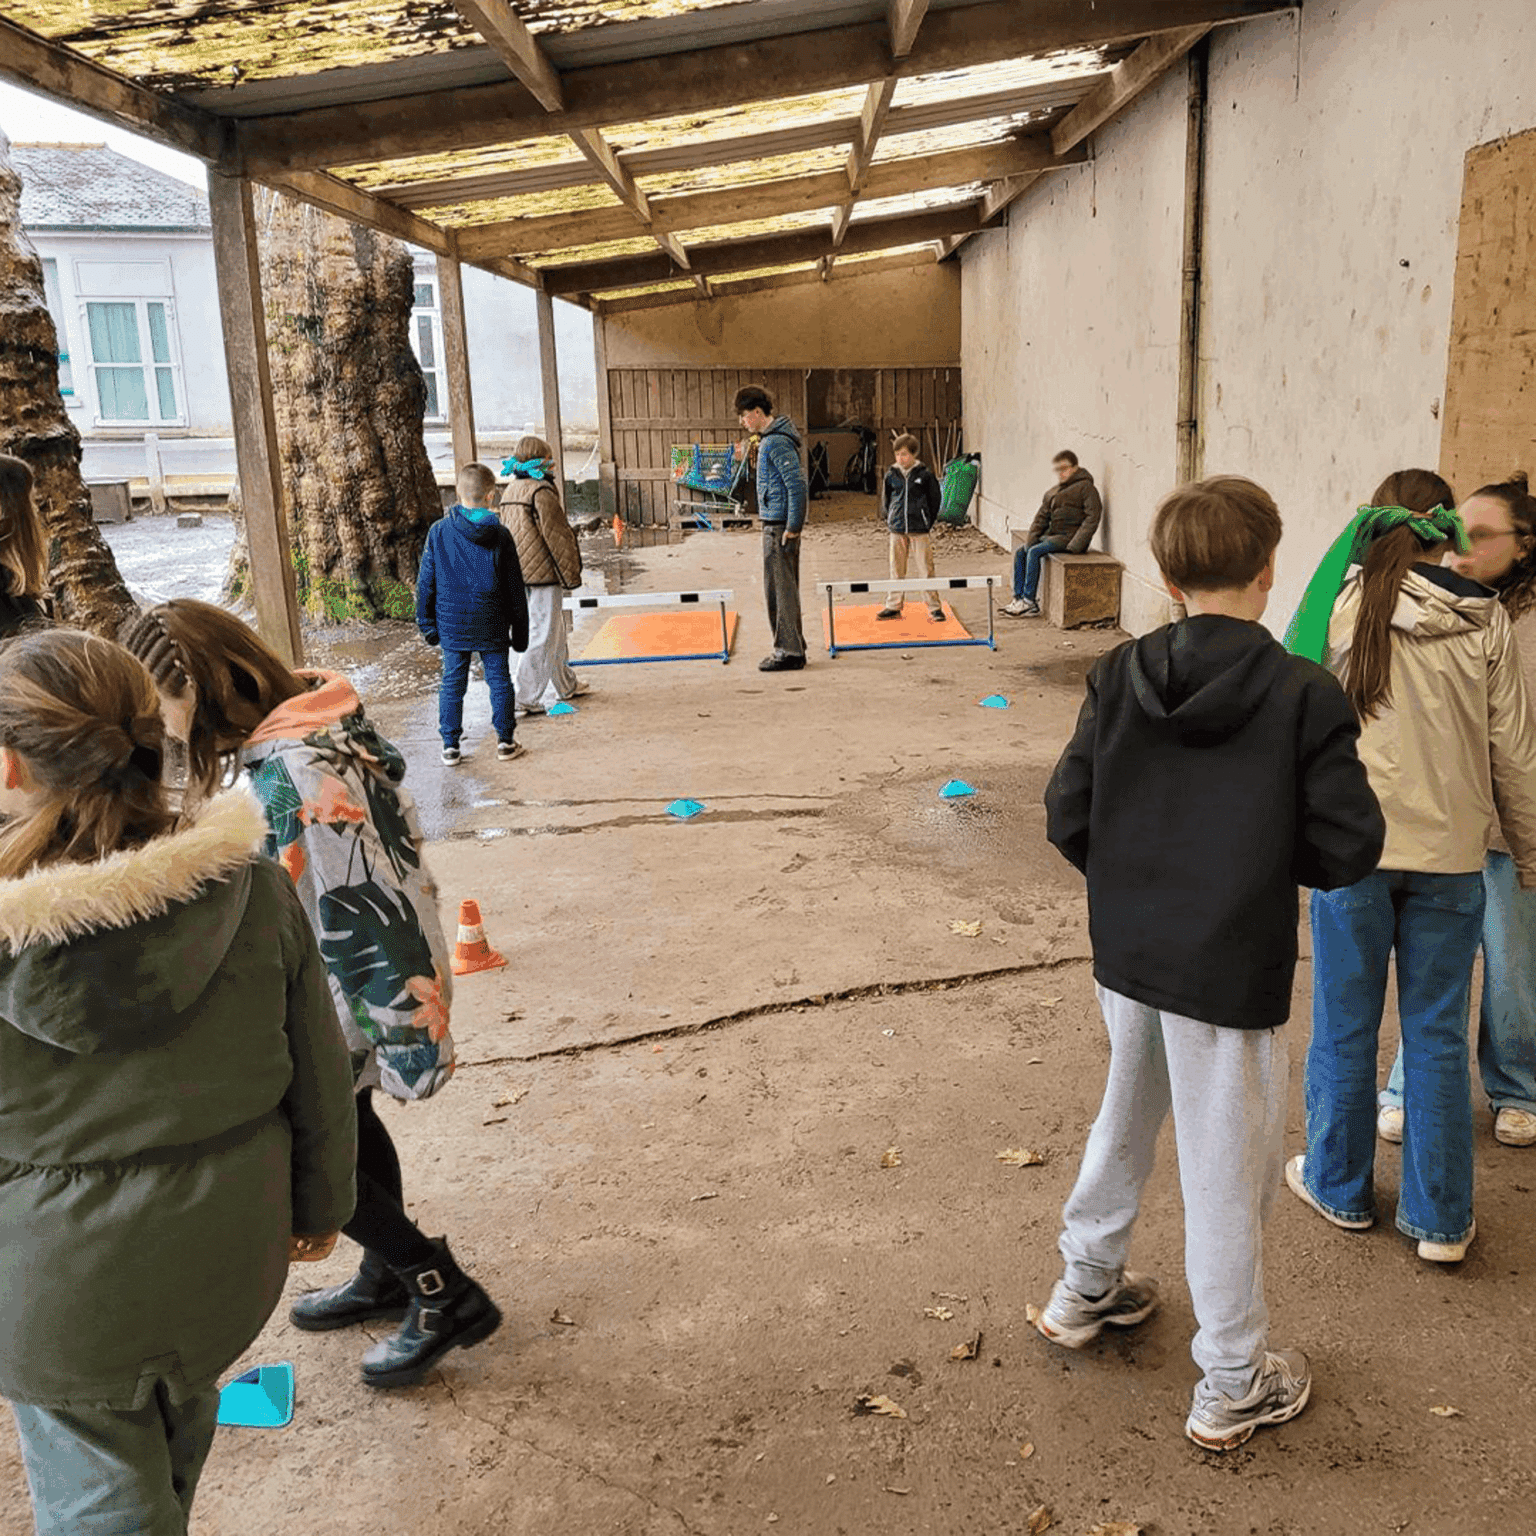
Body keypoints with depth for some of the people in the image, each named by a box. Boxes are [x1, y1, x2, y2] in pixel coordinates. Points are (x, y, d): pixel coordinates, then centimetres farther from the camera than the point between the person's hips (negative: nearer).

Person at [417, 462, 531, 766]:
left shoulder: (439, 531, -4)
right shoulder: (500, 536, -5)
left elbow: (426, 581, 1)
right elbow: (515, 588, 1)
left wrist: (427, 622, 10)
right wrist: (520, 629, 10)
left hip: (452, 623, 1)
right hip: (492, 625, -1)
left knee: (452, 683, 8)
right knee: (499, 680, 9)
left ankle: (450, 746, 10)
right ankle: (506, 742, 13)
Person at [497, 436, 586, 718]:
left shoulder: (510, 491, 11)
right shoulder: (541, 492, -17)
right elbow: (557, 536, -16)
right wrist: (571, 575, -9)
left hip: (520, 573, 9)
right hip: (543, 573, -9)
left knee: (555, 630, 21)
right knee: (542, 635, -2)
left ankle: (564, 684, 35)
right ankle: (527, 699, 0)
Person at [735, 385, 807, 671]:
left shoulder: (776, 442, -16)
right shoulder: (771, 439, 15)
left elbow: (797, 485, -22)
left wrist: (792, 528, -21)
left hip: (780, 526, -10)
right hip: (780, 524, 10)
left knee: (780, 590, -5)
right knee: (785, 588, 15)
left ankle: (788, 652, -1)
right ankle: (793, 647, 23)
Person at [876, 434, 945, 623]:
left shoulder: (925, 474, -5)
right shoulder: (891, 474, 4)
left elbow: (935, 498, 4)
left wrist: (928, 521, 2)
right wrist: (890, 519, 10)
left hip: (920, 529, -3)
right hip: (897, 530, 3)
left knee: (926, 569, 0)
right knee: (896, 570, 9)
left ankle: (934, 608, 6)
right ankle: (894, 606, 19)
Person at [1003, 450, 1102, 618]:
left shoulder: (1086, 487, -5)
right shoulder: (1052, 492, 19)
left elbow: (1092, 517, -14)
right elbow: (1042, 517, 17)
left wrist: (1075, 545, -22)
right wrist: (1031, 539, -1)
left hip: (1069, 536, -8)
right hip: (1052, 534, 8)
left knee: (1035, 552, -25)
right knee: (1020, 552, -4)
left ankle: (1029, 601, -21)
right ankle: (1018, 598, -6)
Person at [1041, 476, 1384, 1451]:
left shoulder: (1119, 678, -5)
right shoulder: (1305, 696, -15)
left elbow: (1068, 818, -4)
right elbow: (1349, 847, -14)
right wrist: (1270, 856, 6)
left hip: (1126, 957, 5)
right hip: (1232, 972, -4)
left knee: (1126, 1122, 26)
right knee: (1227, 1173, 9)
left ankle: (1087, 1288, 45)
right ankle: (1234, 1386, 27)